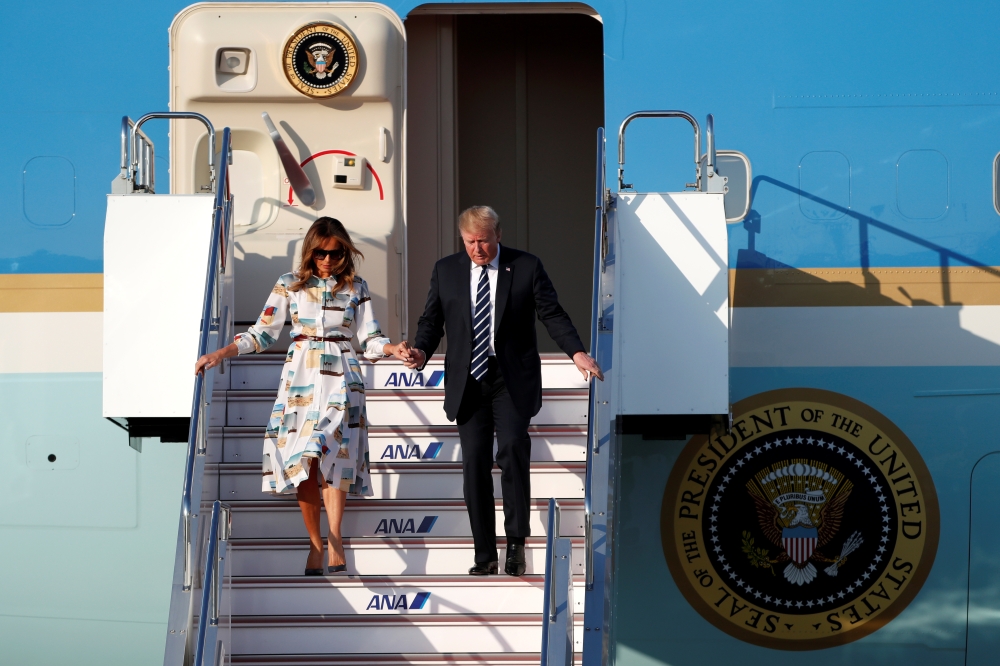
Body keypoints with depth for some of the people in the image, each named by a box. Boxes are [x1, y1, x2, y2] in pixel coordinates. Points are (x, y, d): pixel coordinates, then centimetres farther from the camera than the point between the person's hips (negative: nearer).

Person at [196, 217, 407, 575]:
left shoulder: (355, 287, 8)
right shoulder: (290, 284, 8)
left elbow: (371, 339, 7)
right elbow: (263, 332, 8)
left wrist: (394, 349, -14)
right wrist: (219, 354, -1)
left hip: (341, 381, -1)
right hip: (300, 379, 1)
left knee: (334, 458, -19)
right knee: (303, 465, -5)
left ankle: (333, 540, -28)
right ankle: (317, 543, 3)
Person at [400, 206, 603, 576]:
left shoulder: (526, 267, 0)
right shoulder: (446, 270, 7)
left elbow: (552, 314, -1)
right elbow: (431, 320, 10)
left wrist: (577, 352, -15)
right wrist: (421, 351, -10)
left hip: (512, 379, -3)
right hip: (468, 380, 3)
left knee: (512, 448, -21)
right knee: (474, 462, 1)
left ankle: (517, 541, -9)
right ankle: (485, 556, 7)